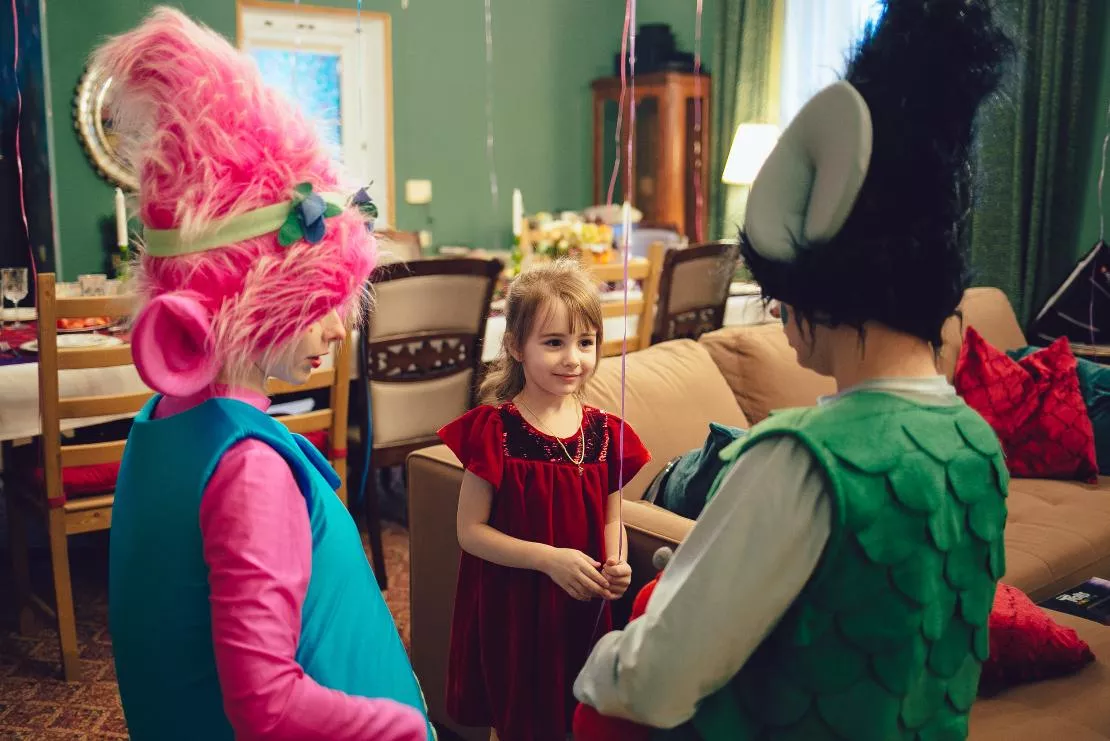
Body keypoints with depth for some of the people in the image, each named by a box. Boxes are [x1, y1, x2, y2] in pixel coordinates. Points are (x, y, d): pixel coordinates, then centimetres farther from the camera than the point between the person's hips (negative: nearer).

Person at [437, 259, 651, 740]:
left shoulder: (605, 434, -2)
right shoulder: (494, 430, -14)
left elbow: (611, 519, 9)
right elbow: (470, 530, -13)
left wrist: (616, 565, -12)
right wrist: (550, 559, -22)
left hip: (582, 610, 4)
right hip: (509, 610, -3)